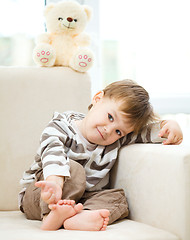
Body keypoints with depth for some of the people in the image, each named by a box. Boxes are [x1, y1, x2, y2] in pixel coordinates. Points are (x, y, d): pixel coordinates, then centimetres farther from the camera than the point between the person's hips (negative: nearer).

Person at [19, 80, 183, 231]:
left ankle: (82, 217, -48)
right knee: (74, 169, -30)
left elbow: (150, 129, 1)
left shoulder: (118, 140, -1)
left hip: (81, 199, 4)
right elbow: (53, 154, -35)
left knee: (117, 197, -21)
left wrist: (170, 126, -22)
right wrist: (55, 182, -55)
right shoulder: (62, 126, -16)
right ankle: (51, 216, -48)